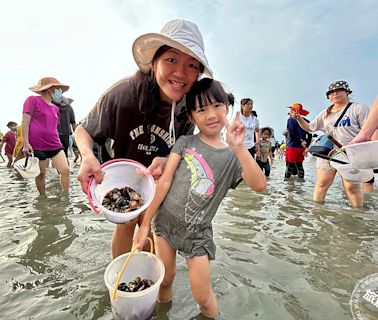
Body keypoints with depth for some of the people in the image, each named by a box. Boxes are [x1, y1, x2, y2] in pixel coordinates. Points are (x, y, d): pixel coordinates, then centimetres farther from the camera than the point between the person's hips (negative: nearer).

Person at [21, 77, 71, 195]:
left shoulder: (55, 108, 16)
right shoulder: (33, 100, -1)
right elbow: (25, 122, -6)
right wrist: (26, 143, -12)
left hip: (55, 145, 5)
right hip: (37, 146, -5)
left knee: (65, 170, -7)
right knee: (41, 174, 6)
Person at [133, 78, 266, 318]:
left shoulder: (232, 156, -5)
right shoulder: (184, 143, -6)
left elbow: (259, 185, -20)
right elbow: (165, 181, -8)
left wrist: (238, 147, -32)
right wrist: (145, 223, -8)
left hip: (197, 232, -1)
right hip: (165, 220, 1)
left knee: (202, 295, 8)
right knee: (165, 279, 17)